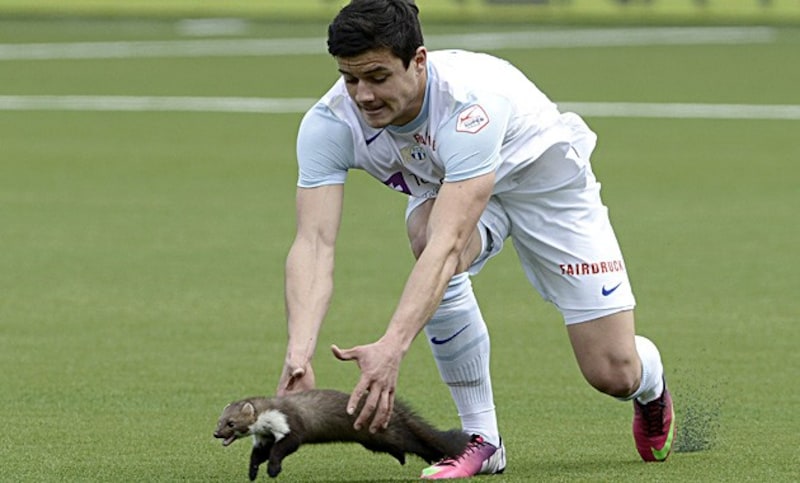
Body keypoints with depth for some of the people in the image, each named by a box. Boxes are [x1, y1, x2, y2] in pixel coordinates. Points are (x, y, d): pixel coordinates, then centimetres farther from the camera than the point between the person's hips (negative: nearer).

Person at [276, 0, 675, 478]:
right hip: (442, 186, 3)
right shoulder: (328, 124, -29)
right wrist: (299, 354, -53)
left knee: (614, 374, -7)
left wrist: (392, 348, -63)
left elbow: (448, 241, -51)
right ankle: (482, 439, -18)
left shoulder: (470, 103, -43)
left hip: (542, 174, -3)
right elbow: (314, 243, -36)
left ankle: (651, 384, 37)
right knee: (427, 236, -36)